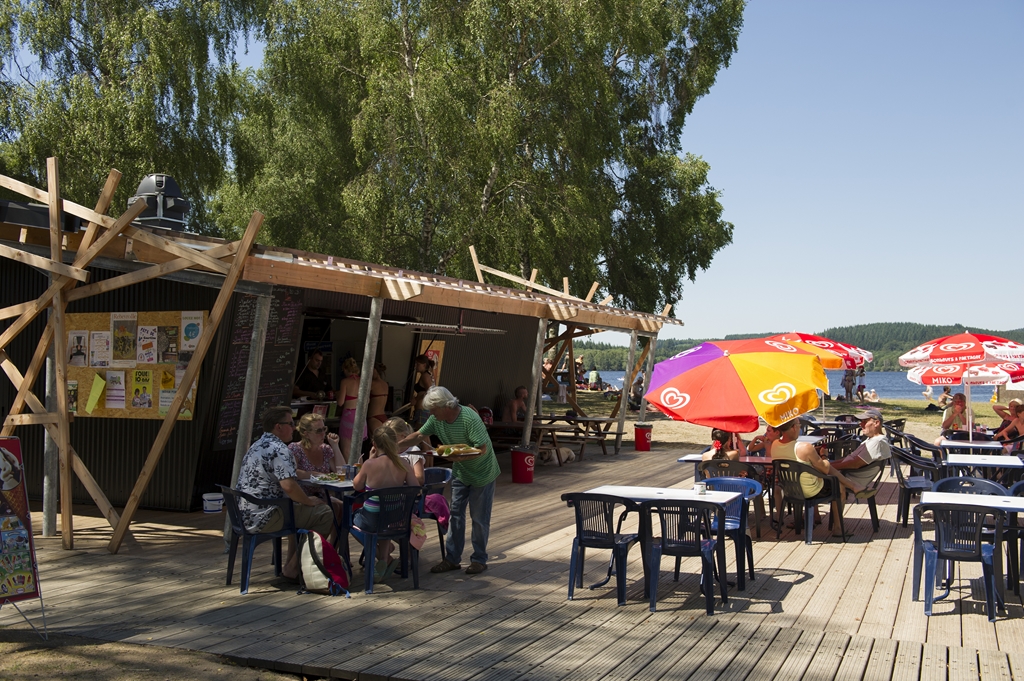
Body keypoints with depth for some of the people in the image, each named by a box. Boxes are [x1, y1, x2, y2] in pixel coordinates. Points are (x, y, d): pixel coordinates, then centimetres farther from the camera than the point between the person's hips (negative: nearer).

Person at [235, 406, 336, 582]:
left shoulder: (256, 446, 16)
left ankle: (291, 566, 25)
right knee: (325, 513, -8)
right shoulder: (279, 449, -16)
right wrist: (309, 501, -8)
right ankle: (293, 569, -1)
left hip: (247, 517, 10)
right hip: (265, 518, -10)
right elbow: (289, 487, -26)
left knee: (300, 511, 29)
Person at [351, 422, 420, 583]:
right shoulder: (404, 466, -10)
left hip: (370, 520, -3)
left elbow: (356, 486, 1)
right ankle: (384, 558, 30)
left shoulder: (370, 465, -17)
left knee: (351, 516, 32)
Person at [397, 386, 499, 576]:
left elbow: (482, 449, -28)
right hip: (460, 472, 7)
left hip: (482, 473, -7)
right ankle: (452, 558, 15)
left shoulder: (470, 419, -30)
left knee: (479, 518, 1)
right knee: (456, 514, 8)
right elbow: (419, 435, 2)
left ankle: (479, 560, 14)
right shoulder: (436, 419, -8)